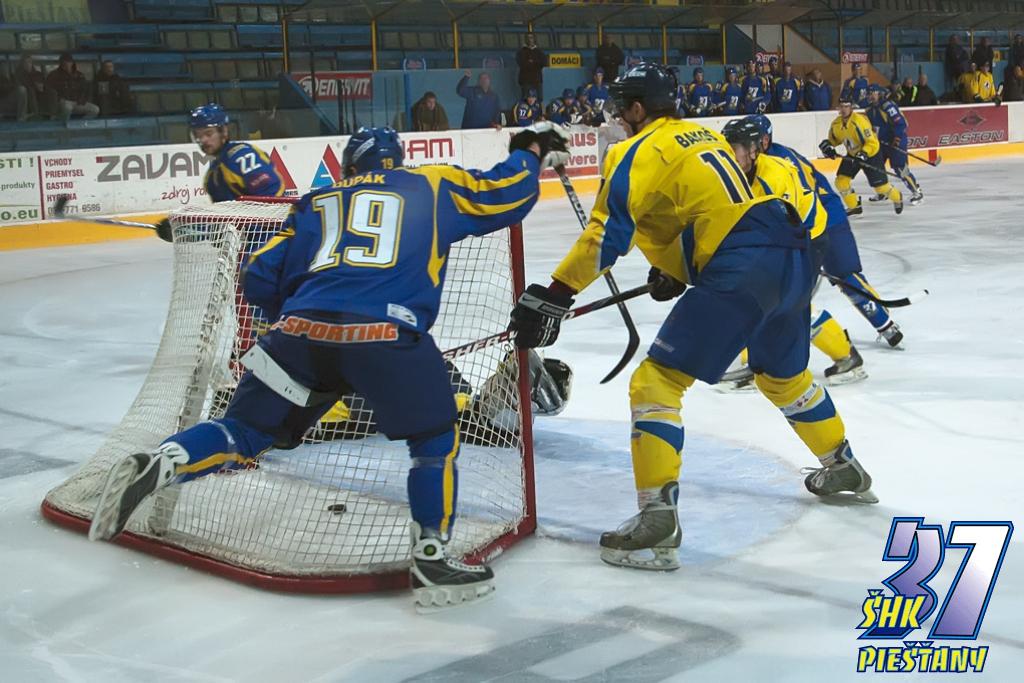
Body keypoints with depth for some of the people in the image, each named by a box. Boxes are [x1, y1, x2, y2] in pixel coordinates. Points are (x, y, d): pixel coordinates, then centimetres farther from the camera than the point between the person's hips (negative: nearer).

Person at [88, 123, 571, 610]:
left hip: (303, 332, 3)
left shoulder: (317, 201, 27)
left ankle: (153, 466, -5)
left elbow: (259, 280, 22)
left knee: (245, 431, 17)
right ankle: (431, 562, 13)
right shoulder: (432, 185, 22)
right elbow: (504, 195, 22)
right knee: (435, 437, 17)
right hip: (387, 333, -3)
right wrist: (531, 151, 41)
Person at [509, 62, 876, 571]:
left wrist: (553, 295, -11)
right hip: (792, 253, 9)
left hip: (741, 271, -9)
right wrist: (674, 269, 35)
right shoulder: (704, 136, 24)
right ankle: (843, 469, 49)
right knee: (783, 372, 32)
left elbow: (608, 234, -11)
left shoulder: (639, 152, -2)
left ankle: (657, 519, -14)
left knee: (658, 380, -6)